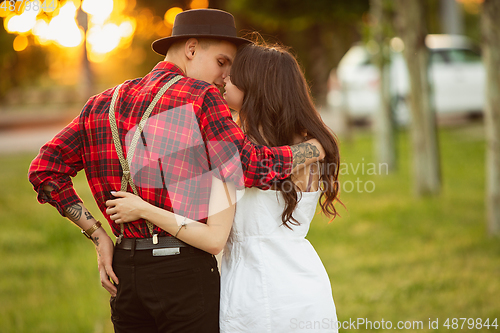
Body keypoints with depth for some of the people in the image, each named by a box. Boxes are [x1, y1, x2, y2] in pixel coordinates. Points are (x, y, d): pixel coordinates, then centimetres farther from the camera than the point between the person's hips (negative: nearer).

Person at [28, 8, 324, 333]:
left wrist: (99, 237, 6)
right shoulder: (200, 97, -6)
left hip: (124, 270, 7)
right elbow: (249, 165, -19)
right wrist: (315, 148, -3)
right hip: (184, 270, -6)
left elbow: (45, 169, 8)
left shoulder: (104, 103, 13)